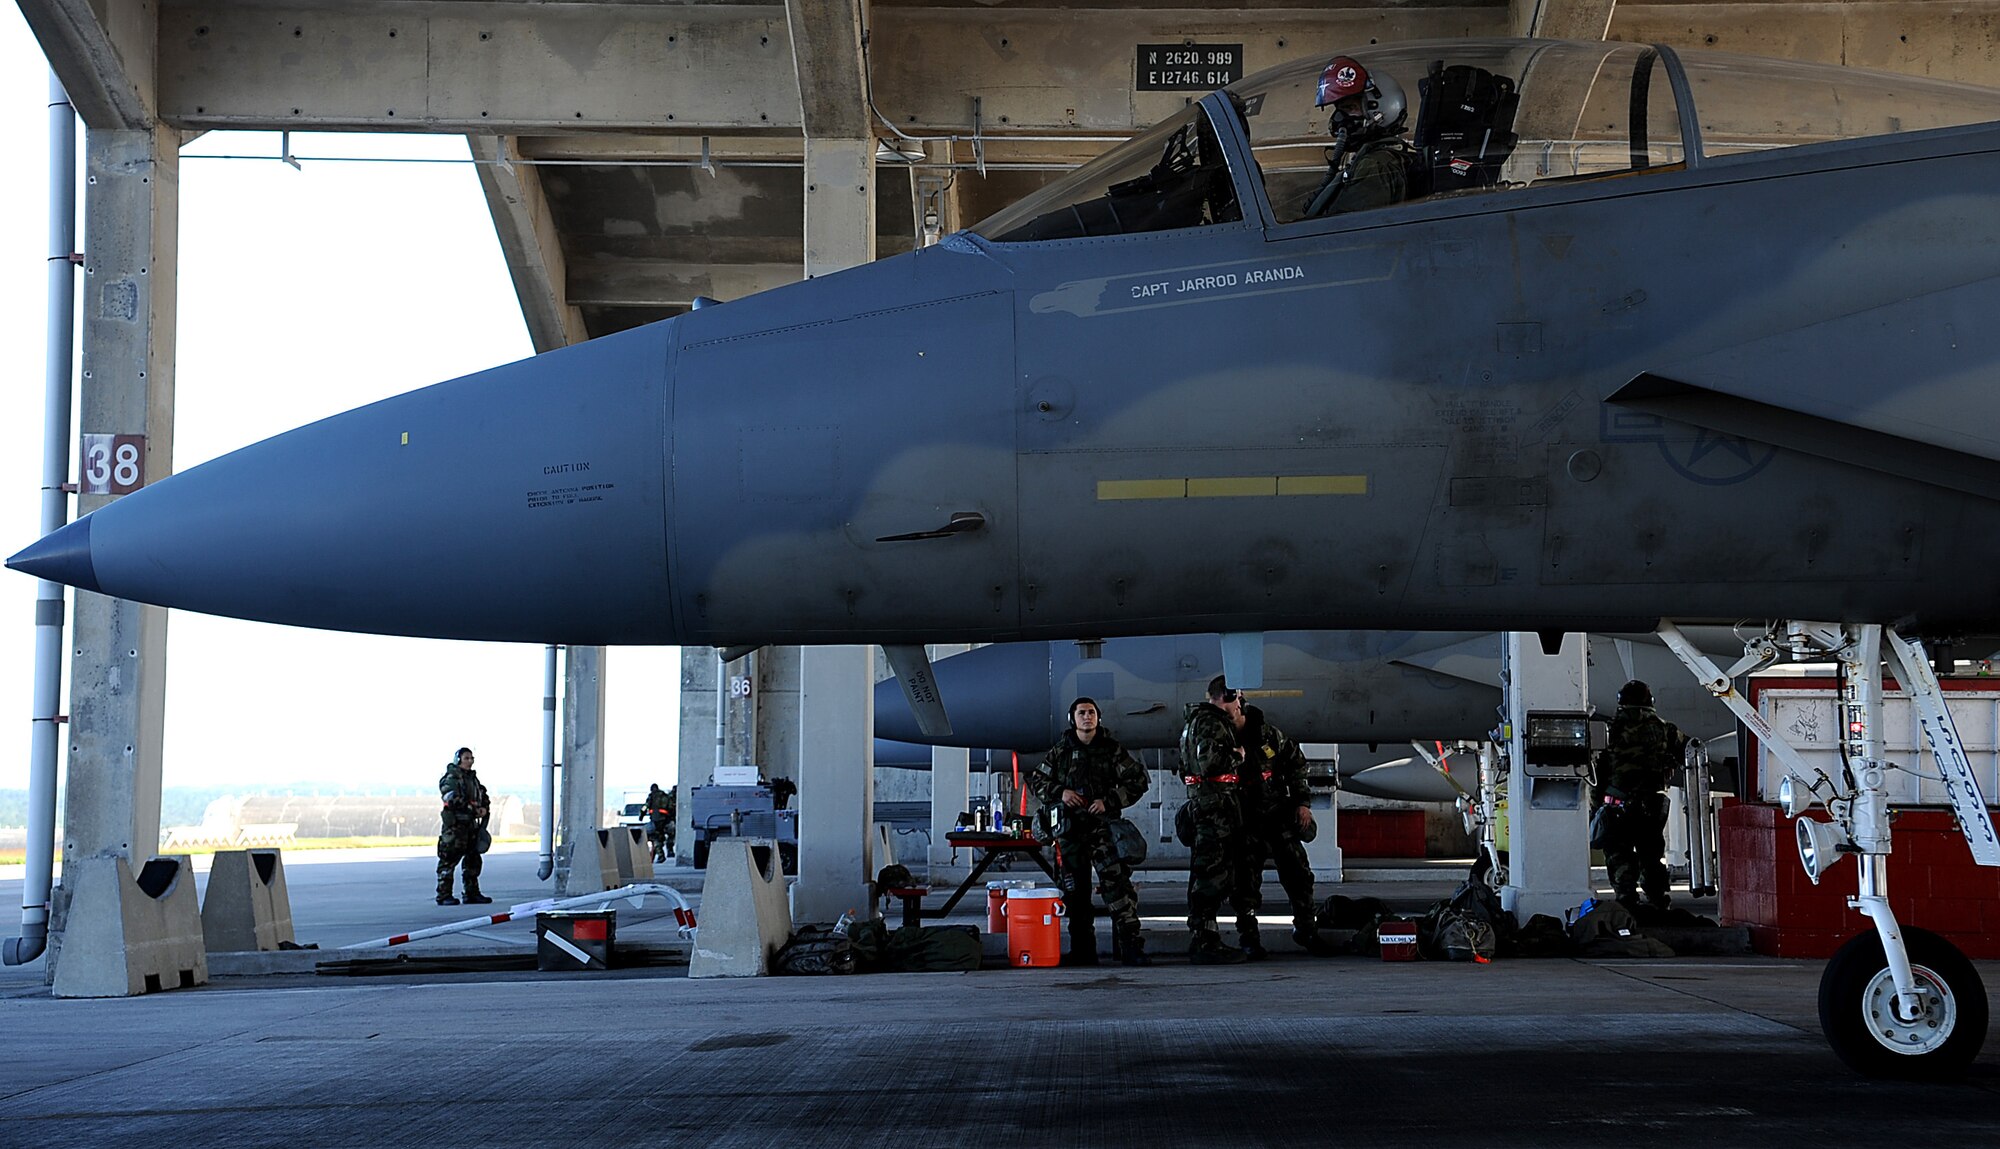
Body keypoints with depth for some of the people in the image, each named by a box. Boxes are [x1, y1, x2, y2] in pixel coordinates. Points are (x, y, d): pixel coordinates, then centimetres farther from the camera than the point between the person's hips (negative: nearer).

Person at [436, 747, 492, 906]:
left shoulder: (473, 778, 18)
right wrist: (473, 808, -20)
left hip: (471, 824, 8)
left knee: (473, 860, 11)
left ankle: (472, 894, 19)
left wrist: (485, 808, 0)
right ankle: (444, 895, -7)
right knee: (449, 860, -8)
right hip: (454, 825, -8)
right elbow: (452, 799, -20)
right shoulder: (451, 778, -7)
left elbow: (483, 796, 22)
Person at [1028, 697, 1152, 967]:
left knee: (1117, 882, -15)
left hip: (1103, 825, -2)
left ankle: (1130, 945, -19)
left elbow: (1138, 780, 4)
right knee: (1076, 891, 5)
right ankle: (1082, 951, 11)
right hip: (1070, 828, 2)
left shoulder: (1112, 750, 6)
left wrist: (1109, 801, -7)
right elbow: (1036, 780, 17)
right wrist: (1059, 792, -3)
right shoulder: (1059, 752, 11)